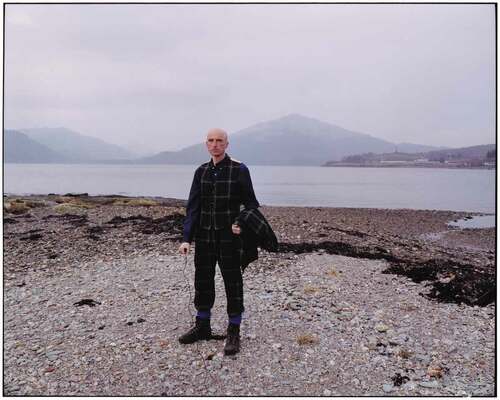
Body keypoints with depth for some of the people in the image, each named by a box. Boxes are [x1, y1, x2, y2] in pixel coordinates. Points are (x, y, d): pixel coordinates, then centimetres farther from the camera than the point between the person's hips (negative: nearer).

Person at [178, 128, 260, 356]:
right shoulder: (201, 172, 6)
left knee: (232, 283, 3)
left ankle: (233, 333, 17)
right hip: (204, 236, 5)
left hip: (229, 237, -4)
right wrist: (187, 239, -5)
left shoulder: (239, 170, -5)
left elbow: (251, 204, -2)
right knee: (202, 281, 13)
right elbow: (193, 207, 3)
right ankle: (202, 327, 32)